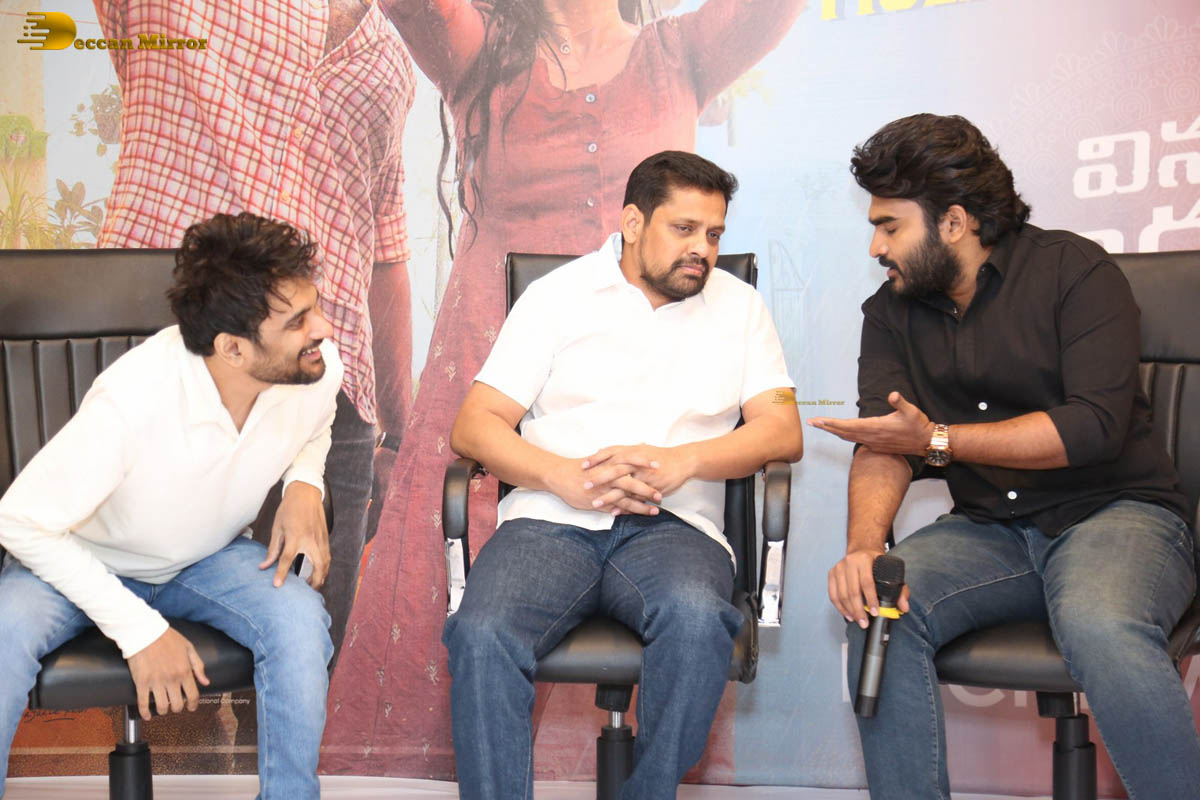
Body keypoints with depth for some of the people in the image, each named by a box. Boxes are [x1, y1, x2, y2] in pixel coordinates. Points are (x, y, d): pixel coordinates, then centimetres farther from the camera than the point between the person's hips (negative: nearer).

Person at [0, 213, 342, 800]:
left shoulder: (319, 369, -20)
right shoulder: (134, 397, -37)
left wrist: (304, 484, -16)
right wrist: (140, 630, -27)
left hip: (208, 559, 3)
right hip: (86, 563, -3)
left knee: (299, 619, -27)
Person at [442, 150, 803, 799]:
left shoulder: (738, 305, 18)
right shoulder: (559, 294, 12)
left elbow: (783, 433, 6)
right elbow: (473, 427, 5)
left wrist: (682, 461, -13)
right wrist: (567, 478, -13)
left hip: (672, 526, 1)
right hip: (549, 520, 0)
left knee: (698, 619, -35)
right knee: (482, 635, -31)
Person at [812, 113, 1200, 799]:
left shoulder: (1075, 271, -6)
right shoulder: (892, 313, 9)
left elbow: (1095, 425, -17)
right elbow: (883, 443, -4)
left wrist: (937, 439, -17)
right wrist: (864, 544, -25)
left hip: (1115, 512, -4)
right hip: (991, 531, 5)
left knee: (1099, 626, -36)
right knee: (877, 602, -24)